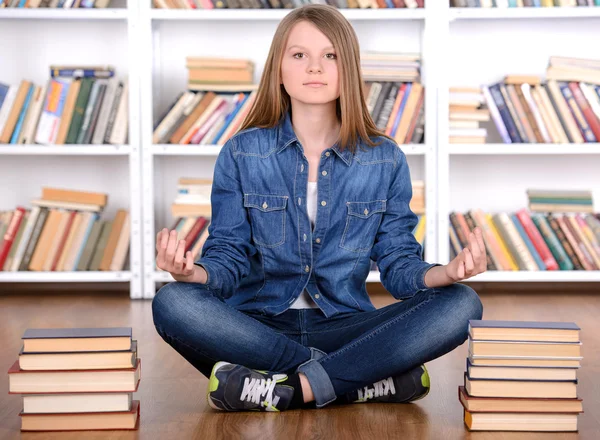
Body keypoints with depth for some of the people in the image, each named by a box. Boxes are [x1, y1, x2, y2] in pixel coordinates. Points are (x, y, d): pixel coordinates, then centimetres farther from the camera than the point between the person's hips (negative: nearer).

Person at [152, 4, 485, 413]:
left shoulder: (385, 159, 4)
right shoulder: (241, 154, 2)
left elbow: (400, 267, 2)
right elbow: (228, 259, -1)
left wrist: (448, 272, -21)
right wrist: (192, 272, -26)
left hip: (345, 327, 1)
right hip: (259, 328, 0)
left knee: (462, 304, -23)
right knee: (173, 302, -31)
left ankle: (293, 389, -27)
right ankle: (371, 379, -25)